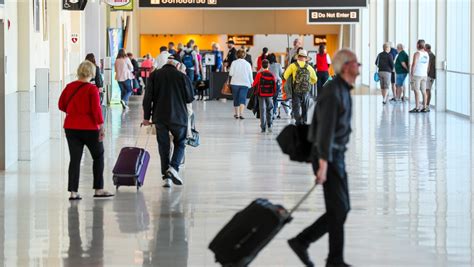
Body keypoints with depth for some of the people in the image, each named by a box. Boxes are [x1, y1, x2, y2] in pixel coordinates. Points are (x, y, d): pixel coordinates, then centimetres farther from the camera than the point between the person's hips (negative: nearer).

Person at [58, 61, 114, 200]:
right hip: (89, 127, -4)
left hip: (71, 127, 4)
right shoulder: (92, 89, -12)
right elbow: (96, 109, -16)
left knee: (75, 159, 6)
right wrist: (101, 126, -12)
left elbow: (61, 105, 10)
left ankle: (73, 191, -1)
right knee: (98, 156, 13)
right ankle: (98, 189, 15)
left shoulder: (69, 87, 3)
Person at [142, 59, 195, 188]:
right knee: (180, 143, 14)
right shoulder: (182, 76, -3)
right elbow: (190, 98, 1)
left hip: (160, 118, 2)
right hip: (178, 117, -2)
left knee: (163, 146, 10)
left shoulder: (154, 75, 3)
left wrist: (146, 117, 5)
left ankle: (166, 177, 6)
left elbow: (148, 98, 0)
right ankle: (174, 167, -9)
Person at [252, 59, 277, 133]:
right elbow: (274, 86, 2)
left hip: (261, 94, -1)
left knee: (262, 110, 2)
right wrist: (274, 93, 16)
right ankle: (269, 125, 3)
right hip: (269, 95, 1)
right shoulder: (272, 75, -3)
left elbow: (255, 84, -2)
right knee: (269, 110, 14)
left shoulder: (259, 74, -10)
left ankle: (263, 127, 0)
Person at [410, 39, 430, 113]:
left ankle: (417, 108, -10)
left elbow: (414, 64, -16)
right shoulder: (427, 54, 10)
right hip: (424, 75, 7)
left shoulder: (417, 54, -11)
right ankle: (424, 107, 9)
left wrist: (411, 74, -9)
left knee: (416, 91, -6)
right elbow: (428, 65, 16)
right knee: (424, 91, 8)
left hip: (417, 74, -7)